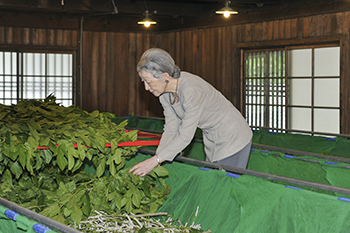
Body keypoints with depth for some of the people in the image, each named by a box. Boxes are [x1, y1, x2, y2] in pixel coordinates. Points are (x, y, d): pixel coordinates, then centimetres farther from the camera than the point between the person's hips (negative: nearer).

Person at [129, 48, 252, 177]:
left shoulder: (191, 90, -34)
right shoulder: (165, 93, -8)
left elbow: (185, 136, -30)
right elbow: (171, 130, -2)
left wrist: (155, 160, -29)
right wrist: (154, 160, -10)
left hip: (233, 140, -8)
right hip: (212, 142, 8)